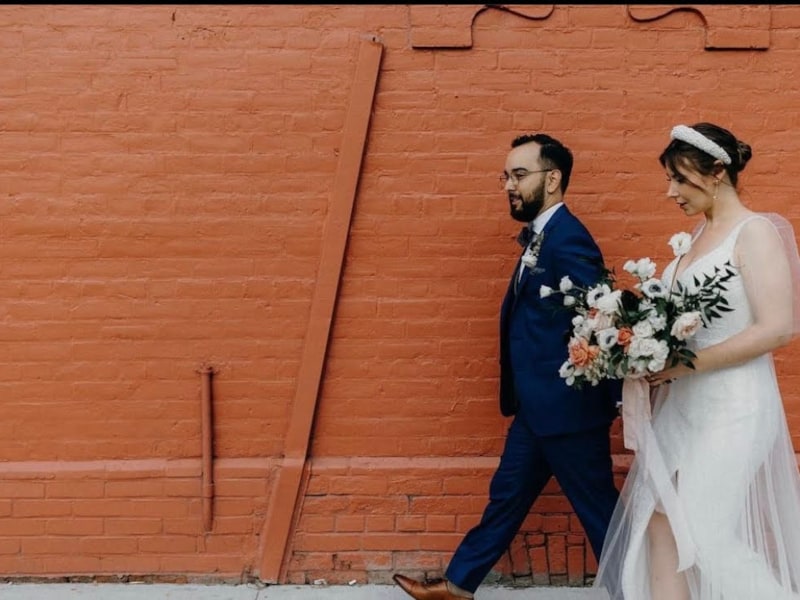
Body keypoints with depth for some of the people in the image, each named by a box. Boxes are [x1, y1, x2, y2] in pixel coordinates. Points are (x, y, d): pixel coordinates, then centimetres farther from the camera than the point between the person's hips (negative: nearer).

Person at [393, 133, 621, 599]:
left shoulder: (568, 238, -20)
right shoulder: (540, 237, 10)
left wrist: (621, 400, -21)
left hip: (567, 407, -10)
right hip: (537, 407, 10)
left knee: (598, 508, 6)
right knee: (507, 496, 20)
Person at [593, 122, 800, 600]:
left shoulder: (755, 232, -11)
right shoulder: (700, 233, 12)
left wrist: (687, 364, -19)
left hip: (732, 406, -7)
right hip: (683, 403, 8)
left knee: (704, 533, -1)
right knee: (660, 521, 5)